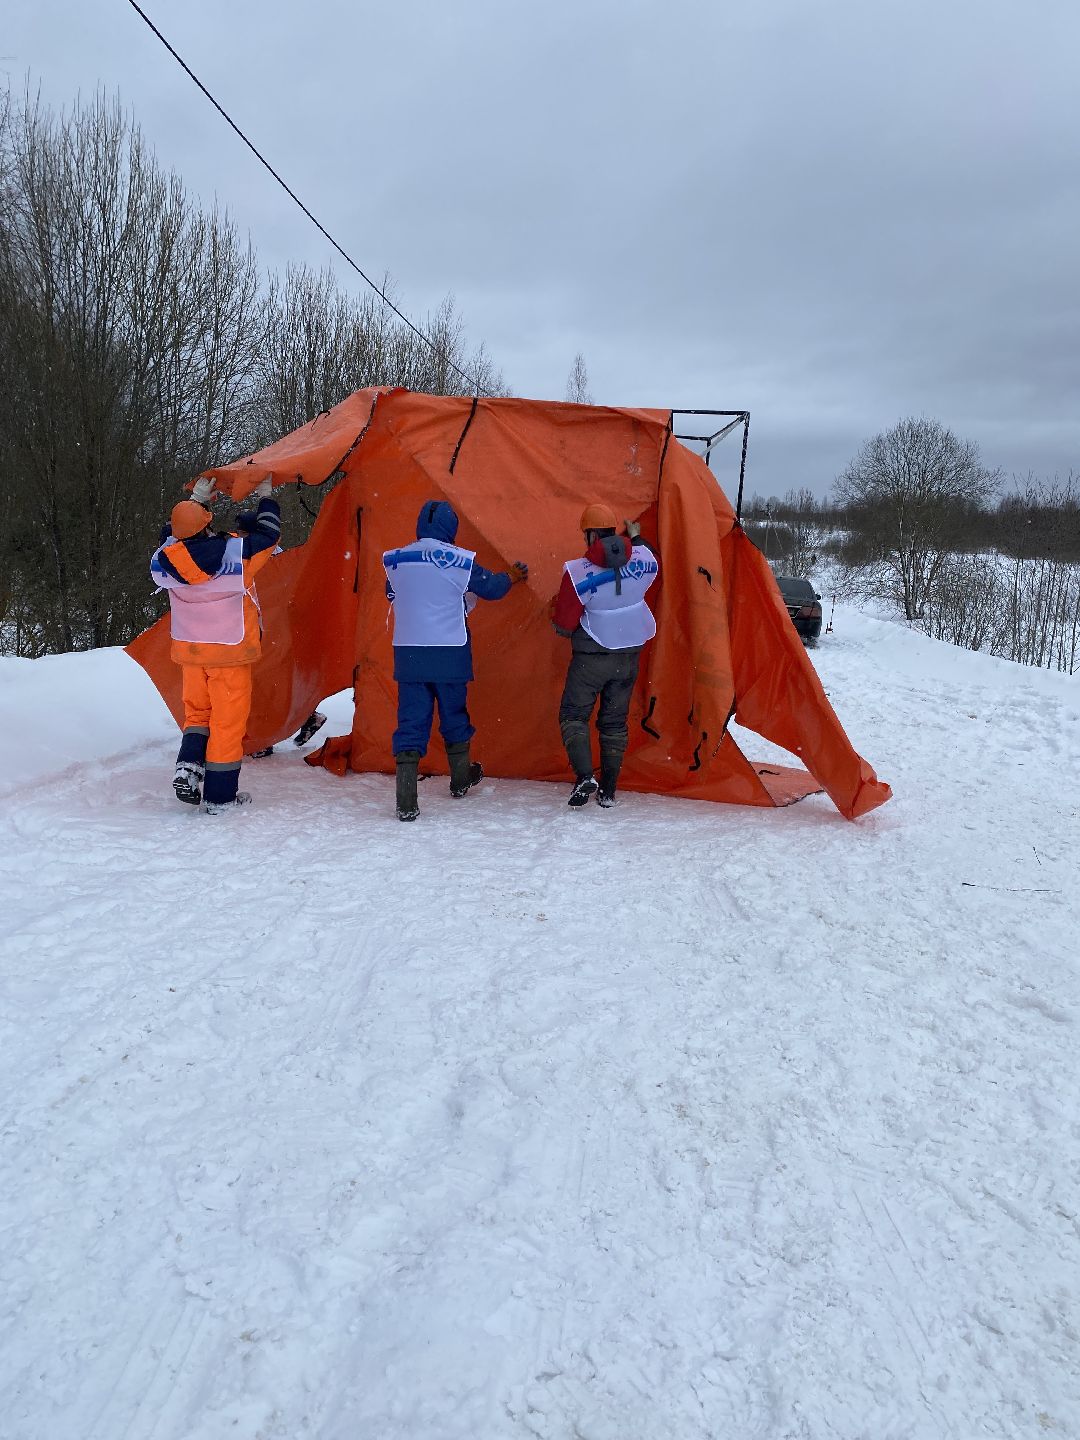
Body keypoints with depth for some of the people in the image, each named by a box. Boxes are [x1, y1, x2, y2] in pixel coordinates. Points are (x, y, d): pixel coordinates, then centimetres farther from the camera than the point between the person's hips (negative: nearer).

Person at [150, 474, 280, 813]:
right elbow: (269, 534, -4)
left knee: (197, 711, 22)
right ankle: (220, 797, 9)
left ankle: (188, 765, -1)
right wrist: (265, 497, 12)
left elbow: (172, 535, 17)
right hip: (231, 651, -4)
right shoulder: (234, 552, -20)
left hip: (190, 650, 4)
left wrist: (196, 499, 23)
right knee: (228, 720, 4)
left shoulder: (166, 560, -7)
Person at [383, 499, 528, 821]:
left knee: (411, 721, 2)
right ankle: (461, 780, 37)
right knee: (454, 714, 17)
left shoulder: (394, 560, 1)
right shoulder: (459, 560, -8)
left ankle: (406, 802, -7)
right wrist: (513, 576, 28)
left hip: (407, 654, 2)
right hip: (450, 654, -2)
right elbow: (490, 587, 6)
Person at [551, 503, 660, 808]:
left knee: (573, 715, 9)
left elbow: (563, 624, -13)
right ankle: (608, 790, 18)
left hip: (591, 657, -5)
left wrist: (556, 612, 9)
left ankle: (584, 776, -10)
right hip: (629, 655, 5)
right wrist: (636, 538, 33)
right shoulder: (642, 557, -7)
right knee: (615, 720, 15)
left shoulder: (578, 572, -20)